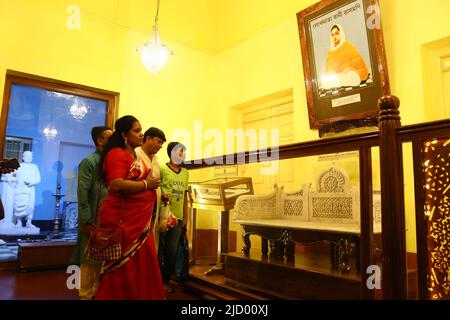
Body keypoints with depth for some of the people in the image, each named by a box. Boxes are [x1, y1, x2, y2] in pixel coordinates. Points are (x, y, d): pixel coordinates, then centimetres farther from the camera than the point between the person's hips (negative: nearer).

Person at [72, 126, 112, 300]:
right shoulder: (89, 162, -8)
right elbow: (82, 194, -15)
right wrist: (88, 223, -16)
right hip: (94, 222, -6)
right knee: (90, 261, 4)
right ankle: (86, 295, 18)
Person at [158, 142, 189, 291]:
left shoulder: (185, 173, 13)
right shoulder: (162, 169, -4)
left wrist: (185, 217, 15)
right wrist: (162, 196, -23)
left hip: (178, 217, 5)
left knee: (172, 251, 8)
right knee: (159, 249, 5)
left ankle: (165, 281, 24)